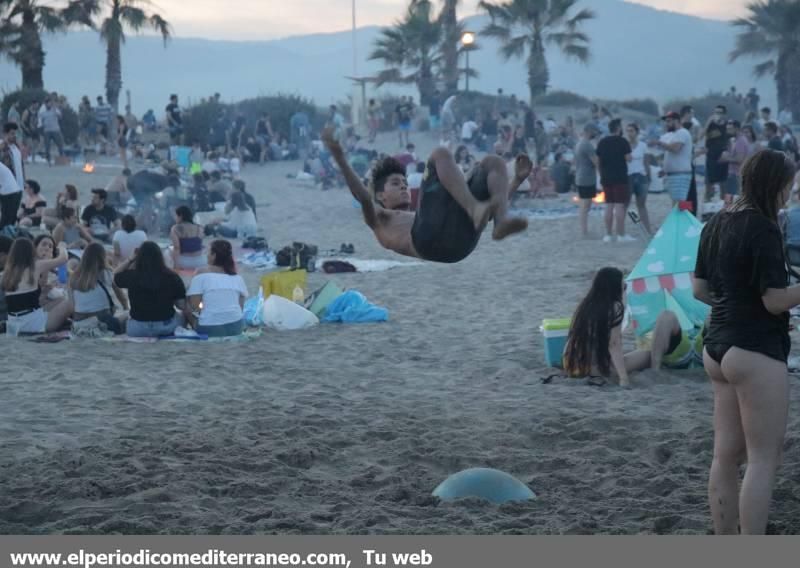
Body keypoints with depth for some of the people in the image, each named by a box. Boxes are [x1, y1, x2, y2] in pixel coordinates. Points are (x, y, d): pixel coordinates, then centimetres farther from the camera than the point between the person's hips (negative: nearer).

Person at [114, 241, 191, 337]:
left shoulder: (132, 276, -14)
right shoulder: (172, 277, -13)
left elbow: (115, 275, 9)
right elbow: (182, 305, -9)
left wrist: (131, 259, 7)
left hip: (138, 330, 0)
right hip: (167, 326, 1)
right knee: (183, 315, 33)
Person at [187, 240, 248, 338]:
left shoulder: (202, 274, -4)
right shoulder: (237, 278, 6)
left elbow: (194, 305, -7)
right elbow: (241, 305, 8)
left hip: (209, 329, -4)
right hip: (236, 326, 4)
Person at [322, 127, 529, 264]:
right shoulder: (380, 220, 34)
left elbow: (490, 206, 43)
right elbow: (363, 197, 8)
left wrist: (518, 179, 40)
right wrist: (339, 157, -2)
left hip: (460, 242, 6)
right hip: (428, 238, -6)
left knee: (494, 162, 10)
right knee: (441, 155, -8)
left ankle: (502, 223, -23)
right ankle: (475, 209, -37)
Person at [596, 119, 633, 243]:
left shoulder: (602, 142, 9)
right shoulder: (622, 141, -8)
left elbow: (598, 161, 12)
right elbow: (628, 158, -12)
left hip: (606, 178, 6)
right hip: (620, 177, -6)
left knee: (609, 206, 9)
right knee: (620, 205, -5)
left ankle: (608, 234, 9)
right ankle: (621, 235, -7)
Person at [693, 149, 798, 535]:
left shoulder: (717, 224, 8)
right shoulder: (762, 229, -17)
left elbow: (700, 290, 14)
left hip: (718, 347, 9)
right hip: (756, 352, -9)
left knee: (726, 455, 13)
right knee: (763, 459, -3)